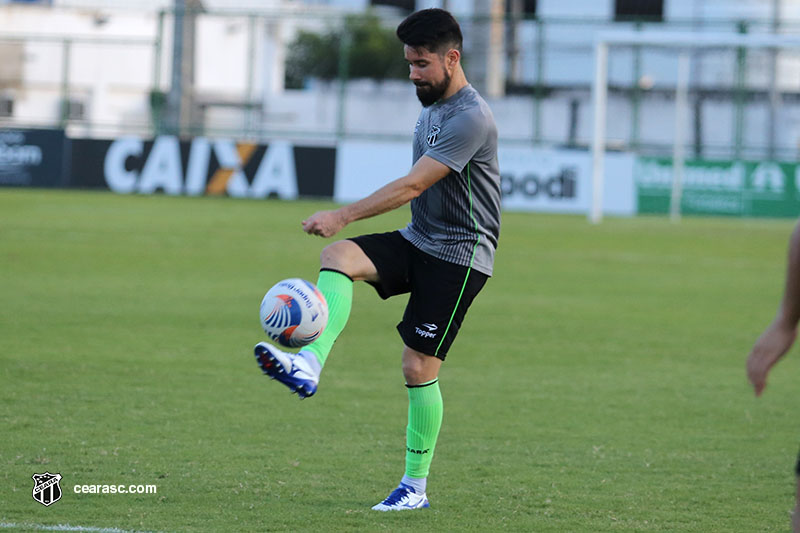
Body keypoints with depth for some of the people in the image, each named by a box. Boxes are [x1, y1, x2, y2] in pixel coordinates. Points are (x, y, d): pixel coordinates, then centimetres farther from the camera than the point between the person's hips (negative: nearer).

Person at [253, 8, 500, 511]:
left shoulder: (471, 119, -20)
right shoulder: (431, 106, 11)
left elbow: (412, 186, -26)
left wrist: (344, 215, -31)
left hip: (459, 256, -8)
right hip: (416, 241, 8)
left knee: (419, 368, -8)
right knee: (338, 257, -19)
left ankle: (416, 485, 5)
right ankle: (309, 365, -35)